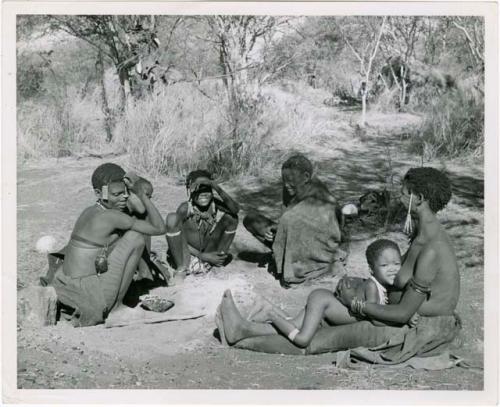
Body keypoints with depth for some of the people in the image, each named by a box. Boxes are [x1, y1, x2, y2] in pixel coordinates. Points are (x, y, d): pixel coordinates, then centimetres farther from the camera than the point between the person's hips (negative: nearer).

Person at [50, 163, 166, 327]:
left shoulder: (89, 211, 11)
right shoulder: (112, 216, -14)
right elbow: (160, 229, -8)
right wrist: (141, 194, -5)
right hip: (89, 293, -8)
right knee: (136, 236, -2)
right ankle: (115, 307, 4)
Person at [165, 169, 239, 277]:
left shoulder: (216, 204, -13)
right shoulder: (185, 209, -19)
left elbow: (236, 209, -33)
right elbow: (178, 240, -14)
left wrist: (217, 187, -42)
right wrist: (202, 256, -20)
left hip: (208, 254, 2)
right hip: (185, 256, -2)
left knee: (232, 217, -11)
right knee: (172, 218, -26)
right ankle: (181, 268, -15)